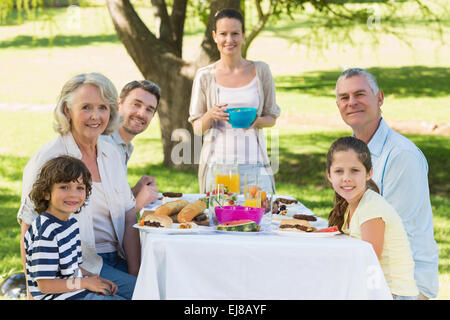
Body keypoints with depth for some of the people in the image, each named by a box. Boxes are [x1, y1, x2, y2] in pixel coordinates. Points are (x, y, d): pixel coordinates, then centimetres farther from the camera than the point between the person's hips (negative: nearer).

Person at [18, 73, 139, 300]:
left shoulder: (111, 154, 9)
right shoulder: (47, 160, -10)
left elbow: (129, 219, 9)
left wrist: (135, 274, -2)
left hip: (116, 258, 6)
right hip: (79, 266, -6)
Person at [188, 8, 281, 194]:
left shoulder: (260, 71, 6)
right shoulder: (205, 76, 4)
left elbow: (272, 118, 12)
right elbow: (197, 128, 7)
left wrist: (257, 121, -9)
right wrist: (210, 116, -13)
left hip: (254, 164, 1)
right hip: (216, 164, -1)